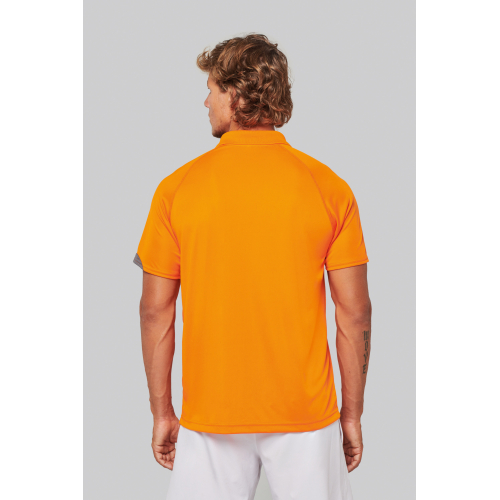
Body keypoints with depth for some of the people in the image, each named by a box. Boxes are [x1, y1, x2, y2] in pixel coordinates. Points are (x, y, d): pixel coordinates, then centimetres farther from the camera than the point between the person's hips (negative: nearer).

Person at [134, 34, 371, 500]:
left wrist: (162, 412, 8)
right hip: (306, 411, 0)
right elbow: (355, 313, -4)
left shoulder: (177, 188, -6)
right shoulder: (329, 186, -5)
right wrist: (352, 414, 7)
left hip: (211, 415, 0)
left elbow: (156, 312, -3)